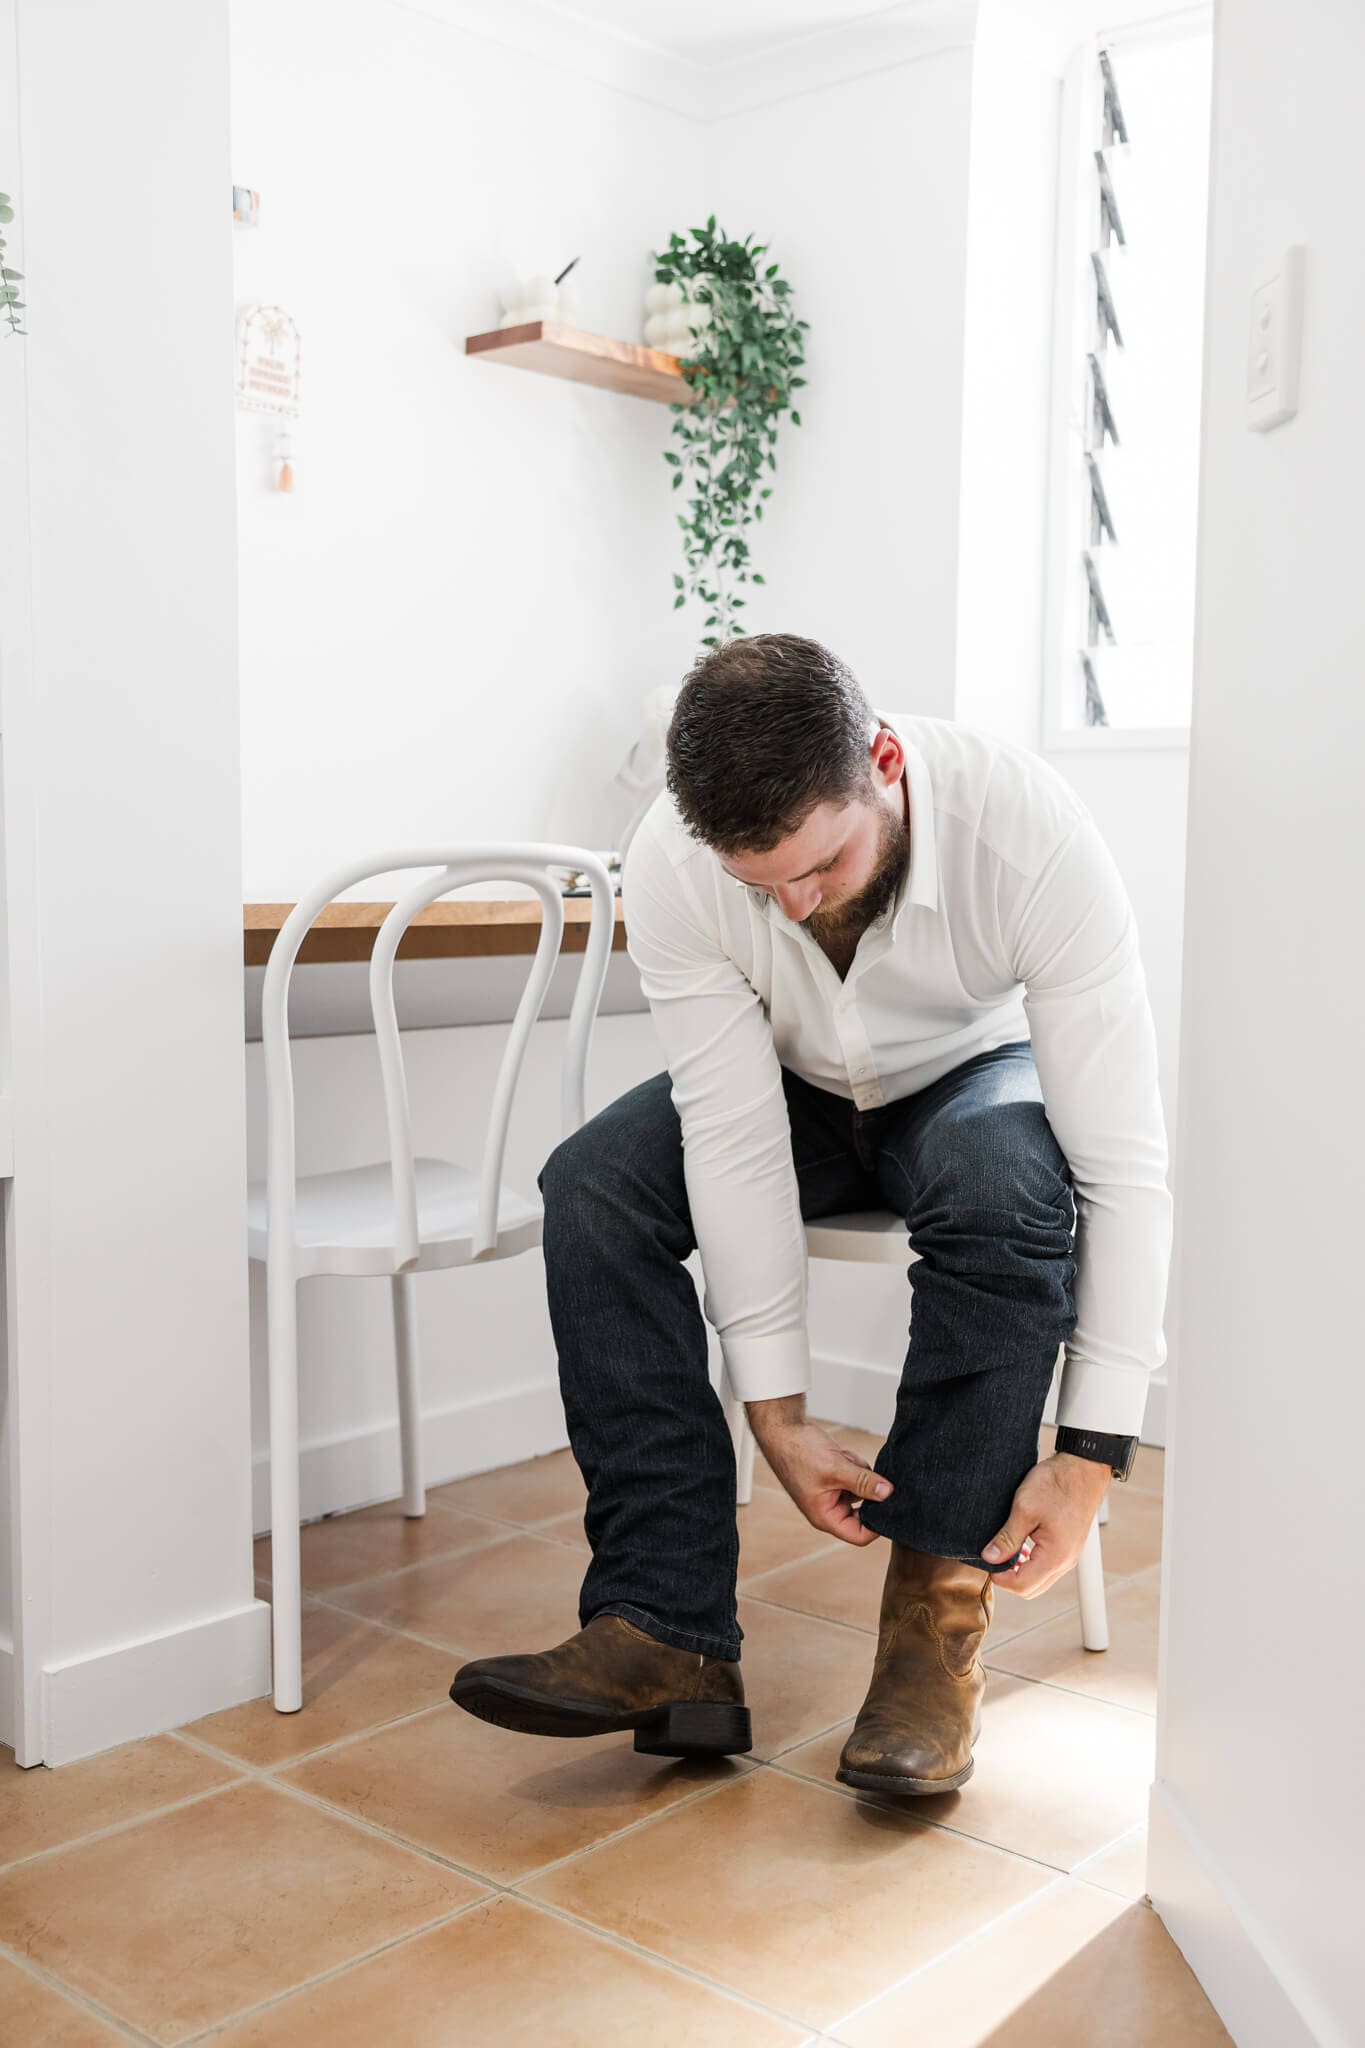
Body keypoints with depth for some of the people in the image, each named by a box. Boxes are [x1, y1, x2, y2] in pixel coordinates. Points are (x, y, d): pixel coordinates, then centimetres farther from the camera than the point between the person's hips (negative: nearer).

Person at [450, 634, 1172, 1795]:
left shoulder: (1030, 833, -35)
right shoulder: (673, 867, -29)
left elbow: (1125, 1167, -33)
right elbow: (736, 1141, -25)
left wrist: (1092, 1451, -33)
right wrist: (778, 1412, -27)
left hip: (973, 1073, -2)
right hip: (798, 1085, 2)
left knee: (1009, 1184, -37)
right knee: (595, 1186, -25)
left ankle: (937, 1624, -25)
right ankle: (669, 1633, -24)